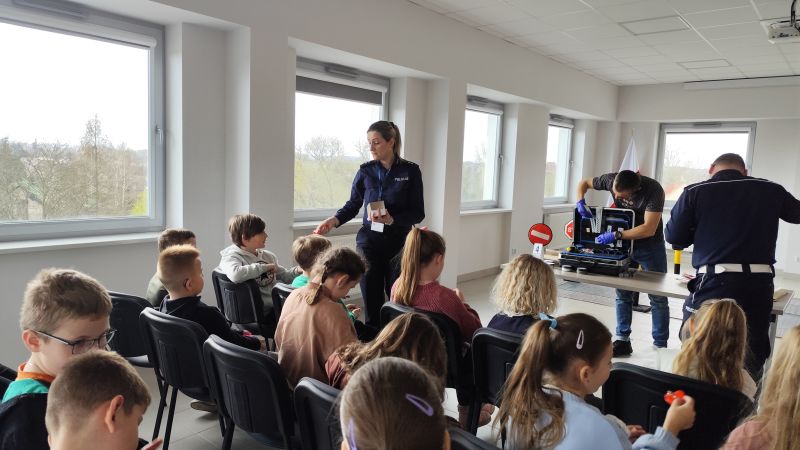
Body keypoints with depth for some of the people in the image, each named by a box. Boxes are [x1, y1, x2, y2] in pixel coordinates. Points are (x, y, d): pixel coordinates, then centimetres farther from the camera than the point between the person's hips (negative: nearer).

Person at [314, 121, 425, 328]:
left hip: (399, 243, -2)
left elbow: (418, 213, -4)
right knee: (371, 303, 5)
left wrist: (392, 220, -20)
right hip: (369, 242, 2)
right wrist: (334, 220, -6)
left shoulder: (410, 171, -2)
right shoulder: (365, 171, 4)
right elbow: (353, 204, 12)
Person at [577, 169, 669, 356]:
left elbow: (649, 229, -33)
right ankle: (622, 341, 13)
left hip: (650, 245, -4)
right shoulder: (611, 180, -16)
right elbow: (584, 183, 2)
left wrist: (616, 235, -32)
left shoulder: (653, 190, -29)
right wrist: (581, 202, -16)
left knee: (658, 298, 3)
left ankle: (660, 347, 12)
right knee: (622, 293, 5)